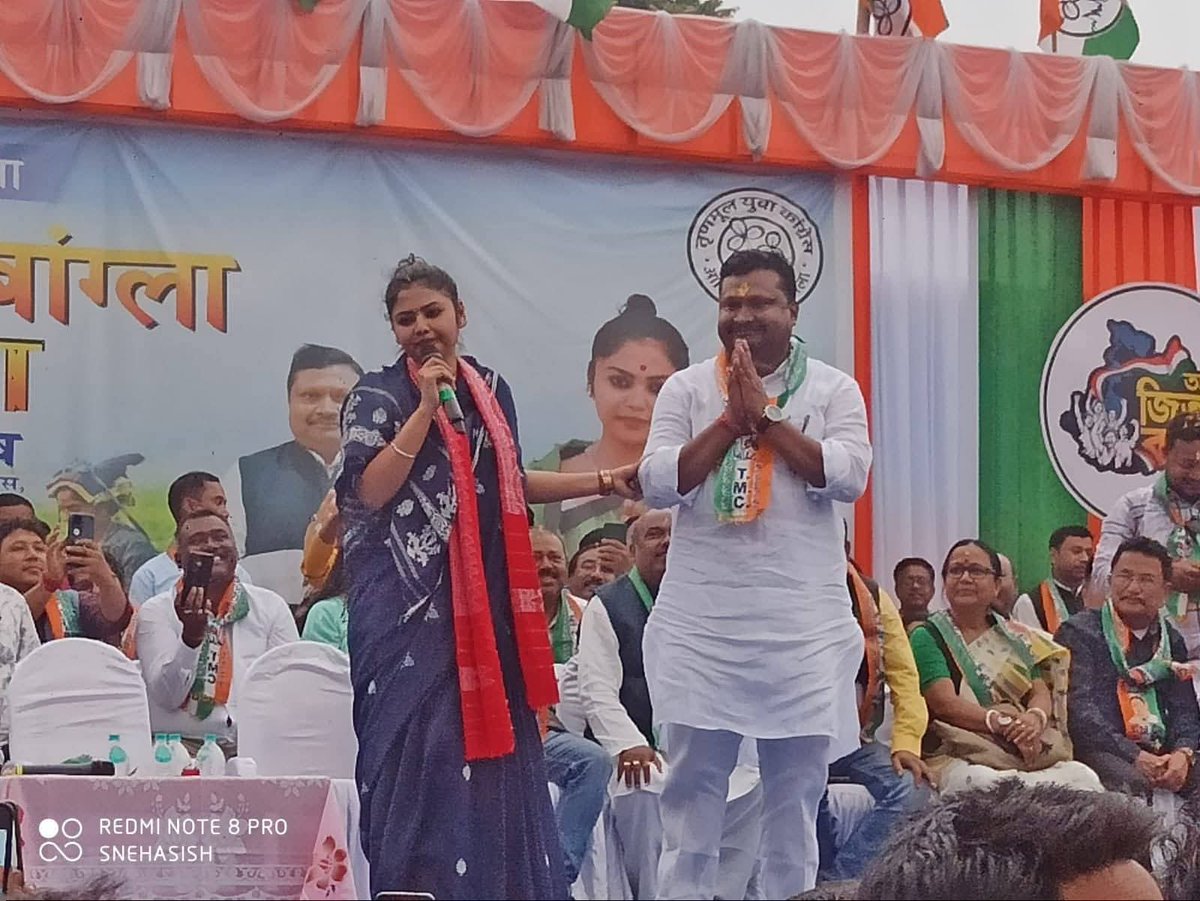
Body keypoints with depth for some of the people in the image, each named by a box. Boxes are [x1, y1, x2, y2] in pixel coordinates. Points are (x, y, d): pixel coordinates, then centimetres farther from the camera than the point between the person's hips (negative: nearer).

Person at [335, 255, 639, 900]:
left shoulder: (491, 389, 14)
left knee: (494, 747, 7)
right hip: (410, 607, -5)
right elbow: (370, 492, -16)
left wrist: (603, 481, 19)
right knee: (421, 753, -7)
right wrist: (427, 407, -17)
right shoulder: (377, 397, -3)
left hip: (485, 603, 6)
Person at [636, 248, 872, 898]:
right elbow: (657, 484, -5)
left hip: (803, 622, 0)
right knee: (692, 779, 4)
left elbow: (849, 477, -11)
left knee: (797, 783, 8)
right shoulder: (686, 389, 5)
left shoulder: (833, 390, 3)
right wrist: (731, 419, -11)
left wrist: (766, 416, -12)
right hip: (700, 620, 0)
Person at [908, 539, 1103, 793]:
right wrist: (1000, 723, -25)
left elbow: (1041, 693, 10)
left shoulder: (1016, 637, 22)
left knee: (1082, 776, -26)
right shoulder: (927, 637, 6)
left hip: (1028, 752, 4)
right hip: (960, 755, -4)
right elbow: (944, 702, -8)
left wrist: (1035, 719, -16)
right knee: (983, 783, -39)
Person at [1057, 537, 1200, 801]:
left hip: (1161, 752, 5)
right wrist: (1135, 757, -18)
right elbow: (1079, 708, -8)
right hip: (1100, 750, -4)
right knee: (1132, 780, -34)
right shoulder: (1079, 632, 2)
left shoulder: (1171, 640, 19)